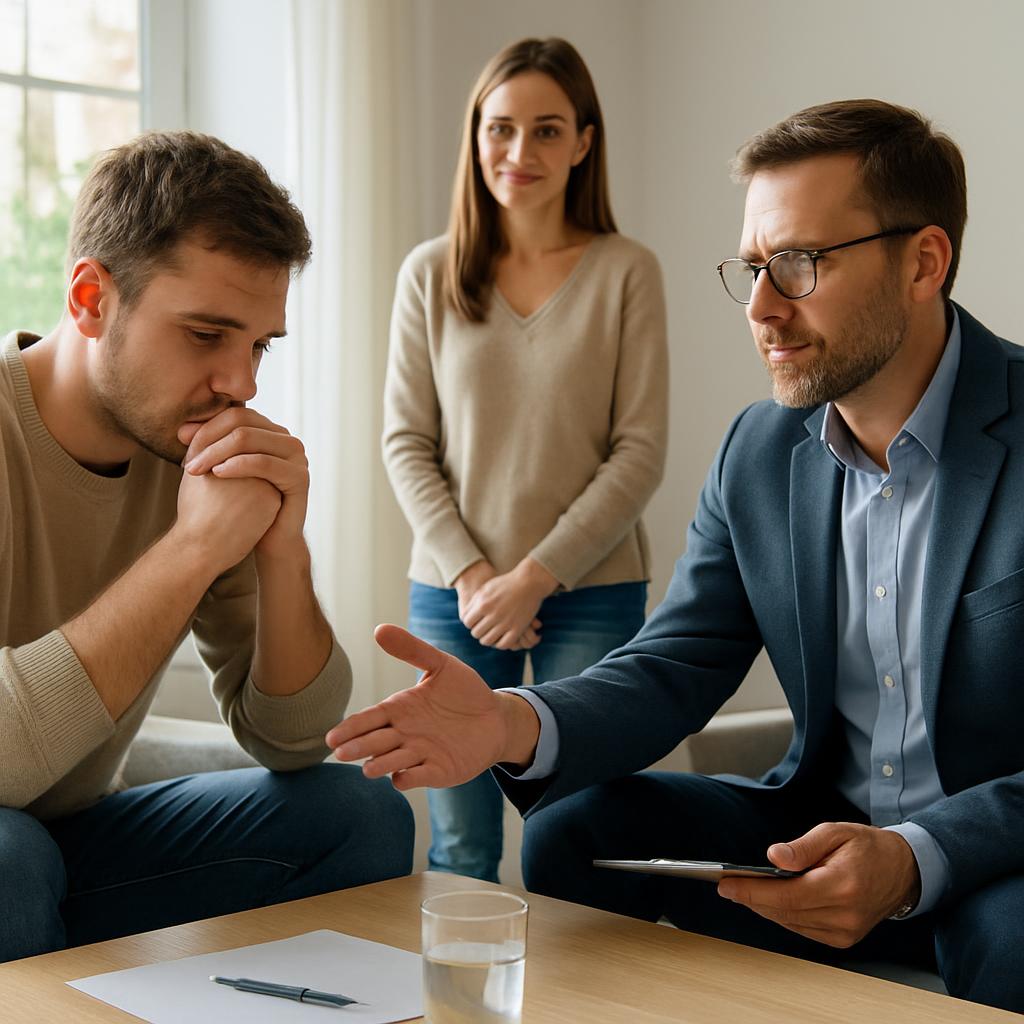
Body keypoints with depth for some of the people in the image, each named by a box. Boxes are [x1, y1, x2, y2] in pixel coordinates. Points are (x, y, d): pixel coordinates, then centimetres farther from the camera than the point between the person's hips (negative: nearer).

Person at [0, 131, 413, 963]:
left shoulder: (203, 448, -5)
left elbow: (290, 742, -3)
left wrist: (282, 550, -20)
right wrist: (191, 549, -33)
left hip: (77, 832, 5)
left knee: (360, 814, -10)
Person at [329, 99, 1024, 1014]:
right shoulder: (759, 454, 3)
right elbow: (672, 670, 0)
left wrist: (917, 859, -32)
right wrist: (517, 728, -21)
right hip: (822, 827, 5)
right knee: (576, 830, -10)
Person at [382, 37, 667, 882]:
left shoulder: (626, 273, 0)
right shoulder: (429, 274, 6)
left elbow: (640, 451, -3)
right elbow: (406, 442, 5)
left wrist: (535, 575, -10)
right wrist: (467, 572, -8)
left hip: (592, 592, -1)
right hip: (452, 590, 2)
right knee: (460, 852, 7)